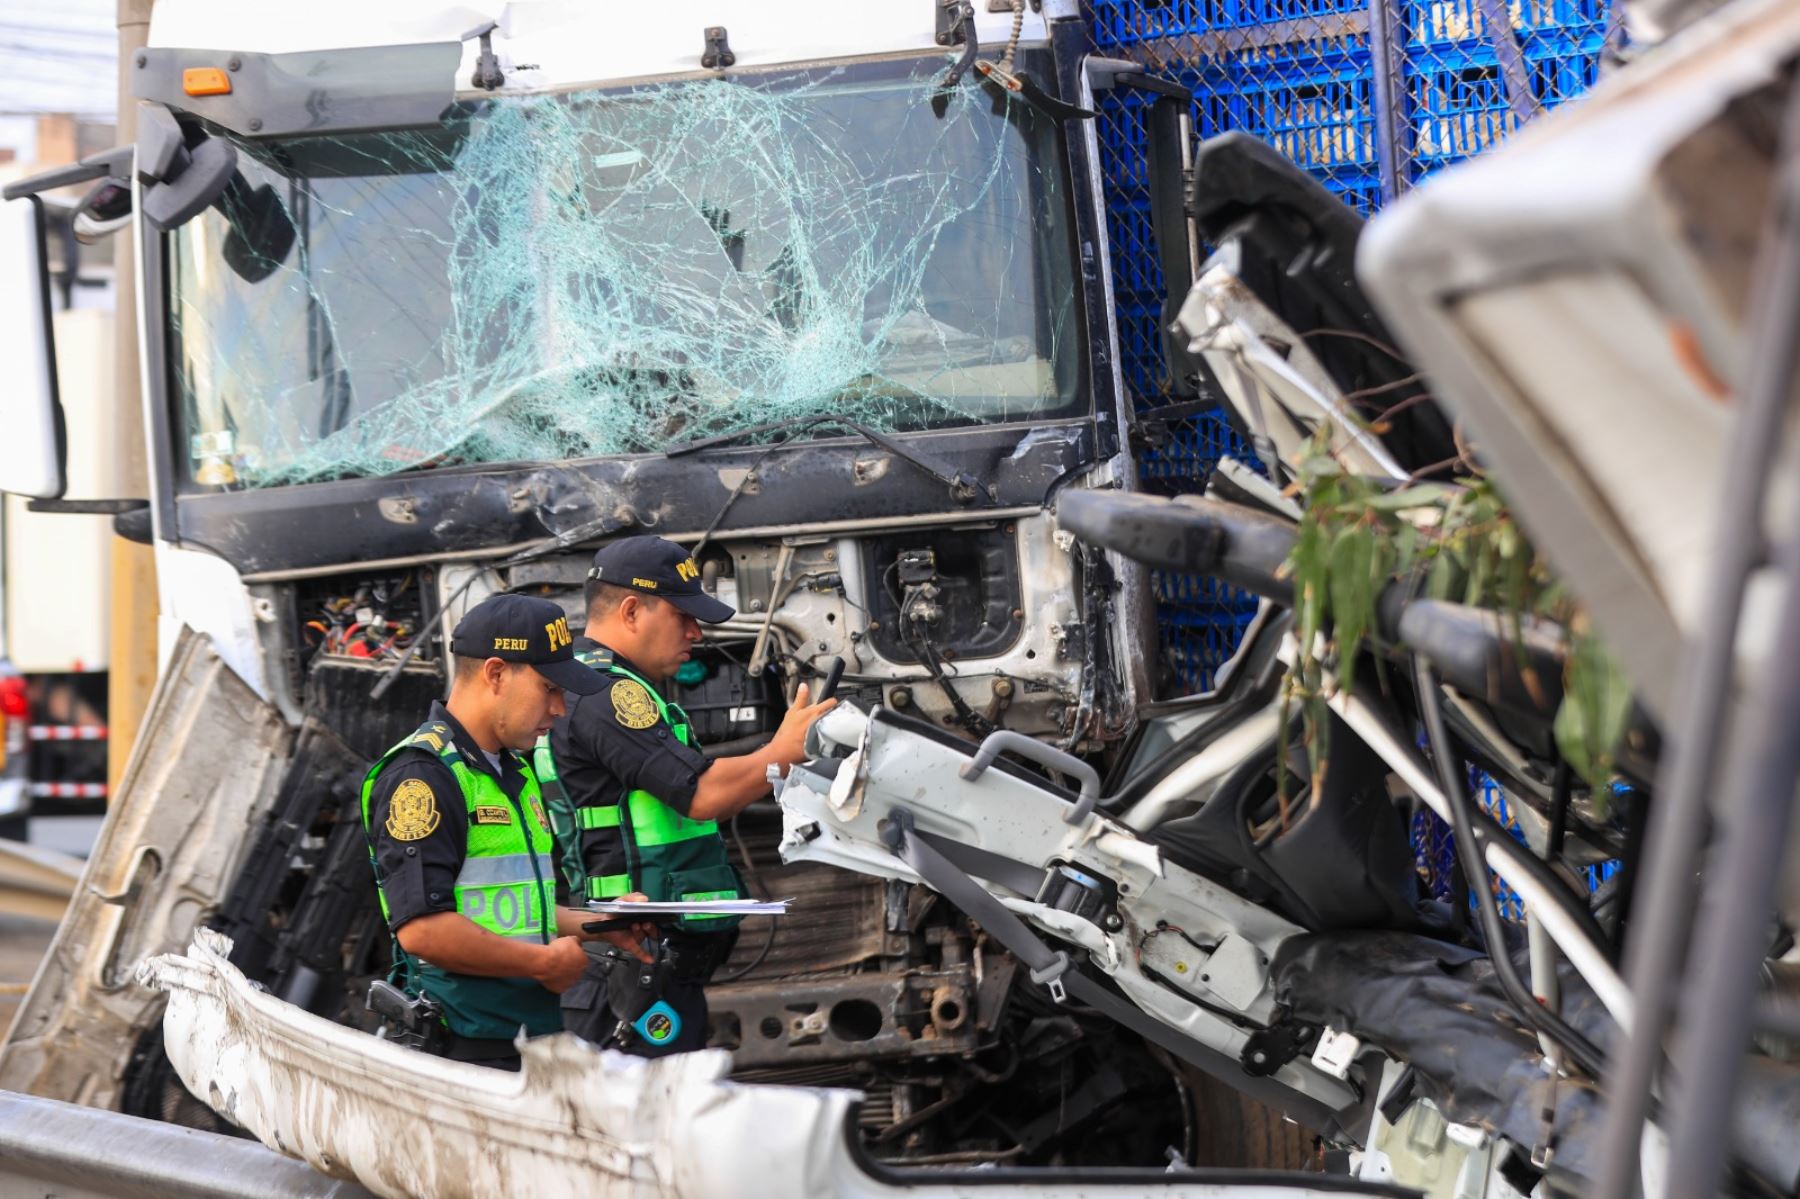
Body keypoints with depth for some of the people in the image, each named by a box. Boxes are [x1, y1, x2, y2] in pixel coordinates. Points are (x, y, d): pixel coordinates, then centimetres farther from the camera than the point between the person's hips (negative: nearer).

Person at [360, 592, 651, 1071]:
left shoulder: (516, 772, 21)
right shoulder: (421, 774, -11)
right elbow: (422, 929, -22)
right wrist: (546, 963, -12)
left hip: (534, 1044, 9)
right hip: (464, 1050, -9)